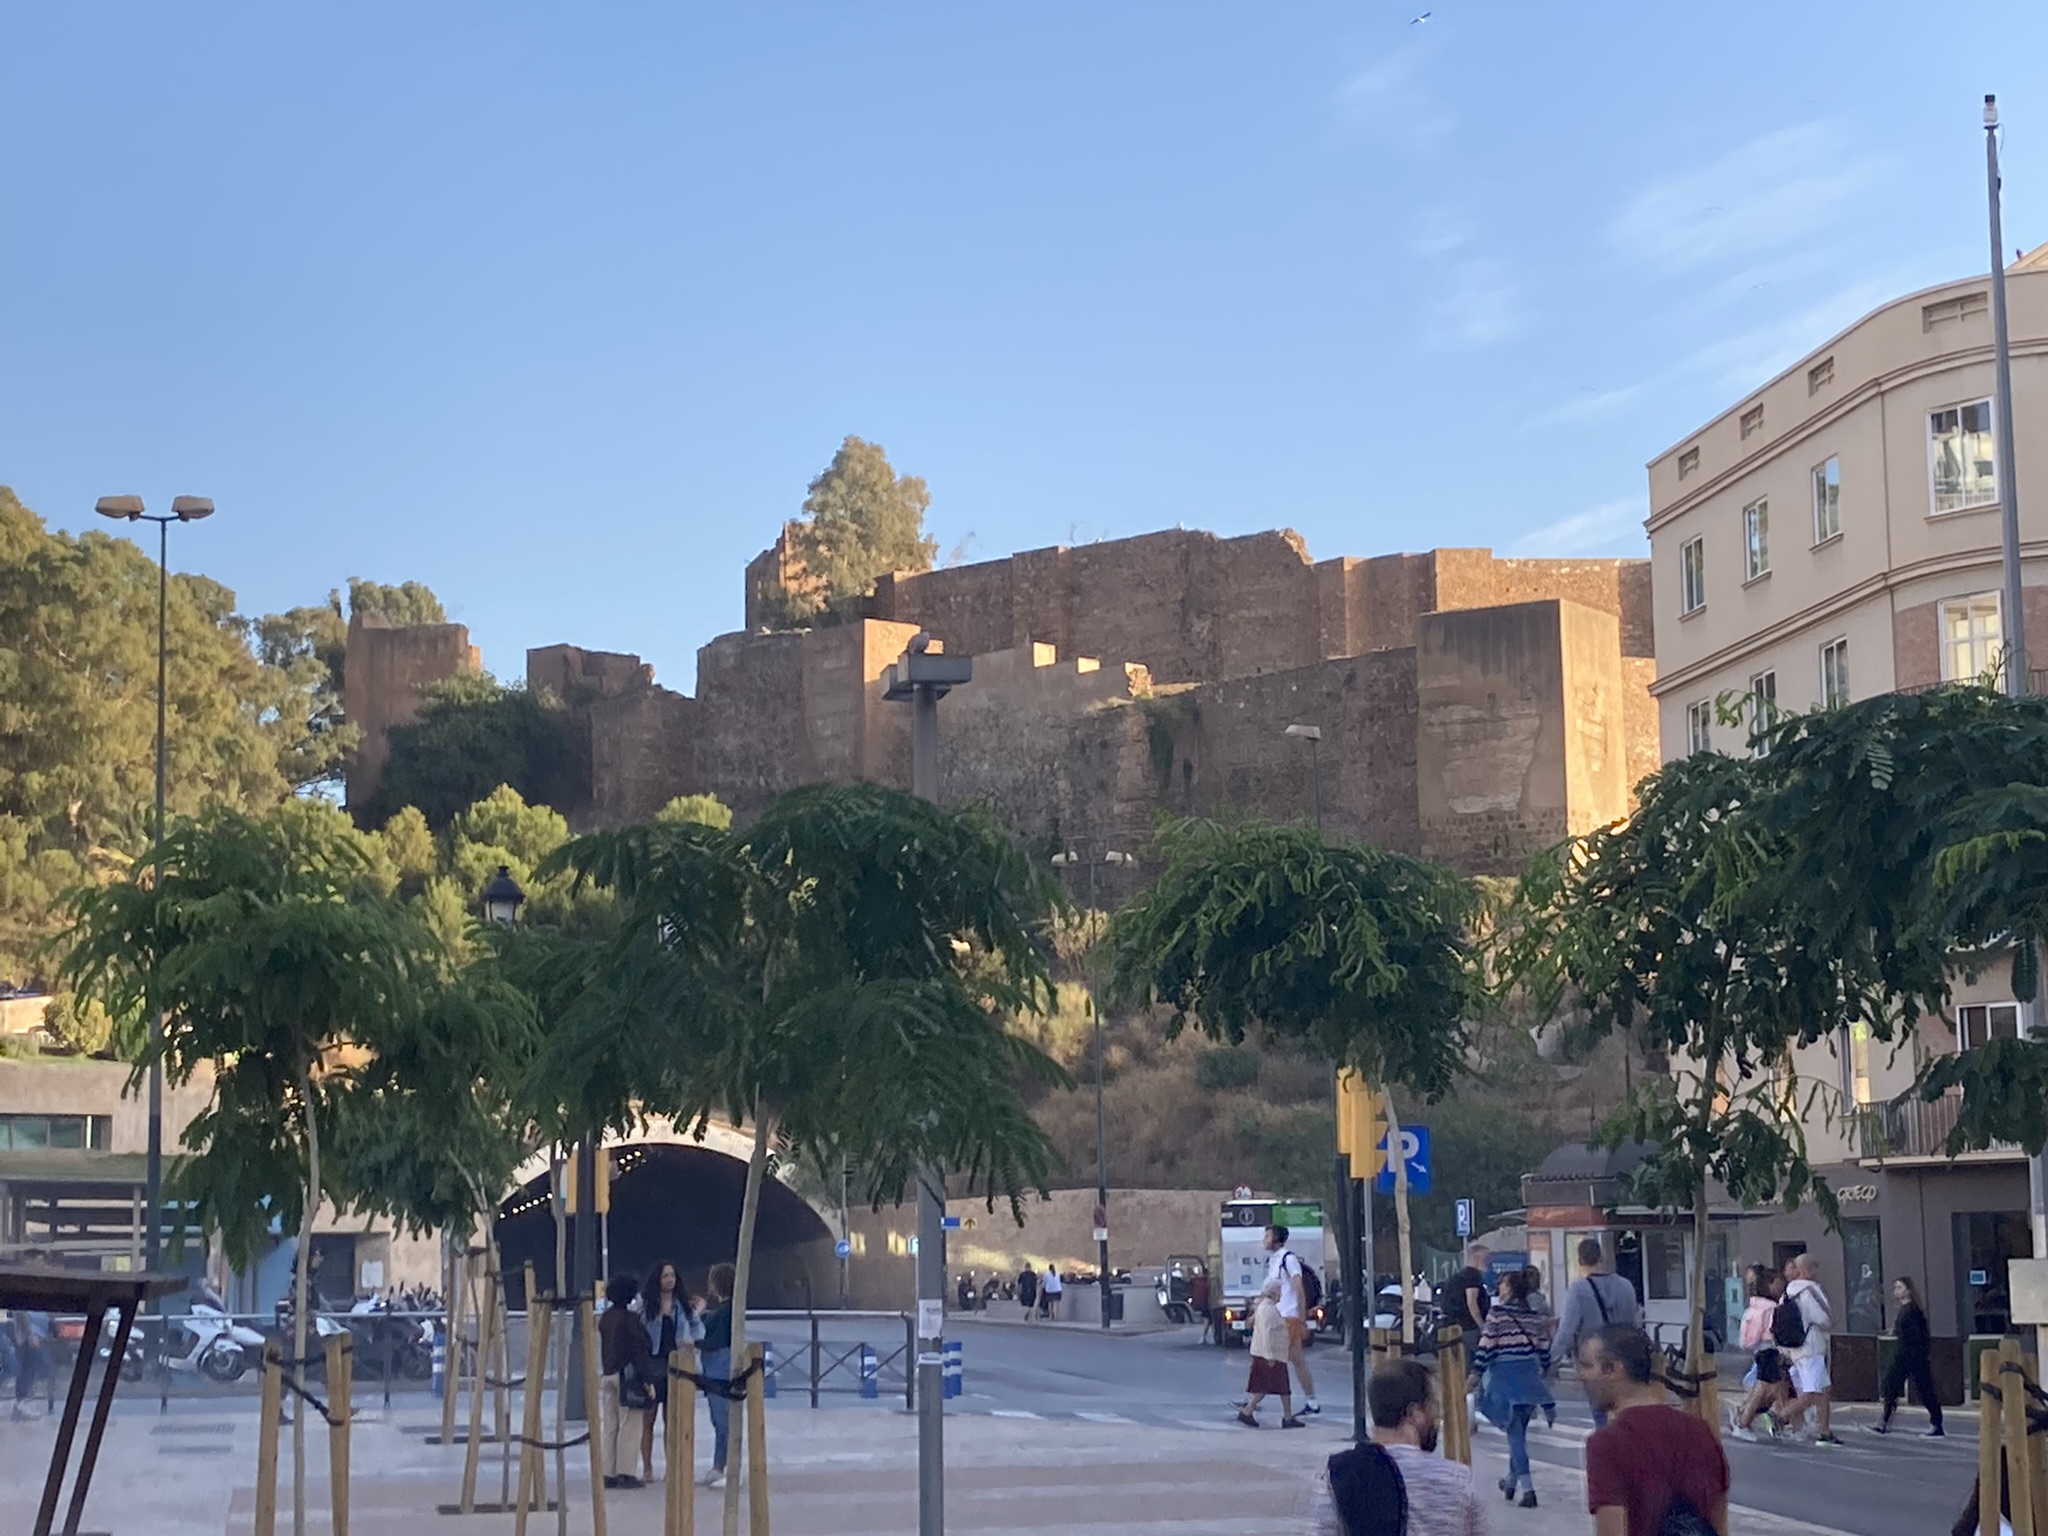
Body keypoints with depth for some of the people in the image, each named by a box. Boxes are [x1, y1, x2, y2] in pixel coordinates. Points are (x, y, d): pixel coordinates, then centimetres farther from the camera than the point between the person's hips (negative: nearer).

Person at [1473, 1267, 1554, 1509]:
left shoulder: (1497, 1314, -8)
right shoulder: (1533, 1317, 7)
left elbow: (1485, 1346, -10)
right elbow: (1542, 1349, 11)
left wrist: (1476, 1373, -3)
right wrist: (1543, 1370, 25)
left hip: (1505, 1376, -5)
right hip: (1530, 1377, 5)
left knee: (1515, 1432, -5)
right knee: (1519, 1430, 18)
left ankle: (1527, 1488, -14)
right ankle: (1512, 1479, 31)